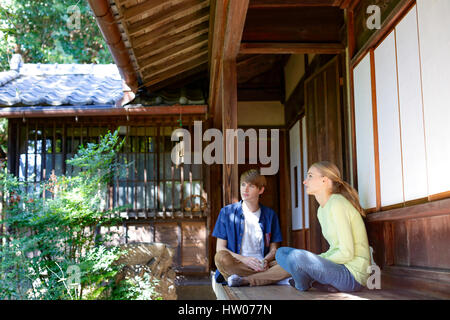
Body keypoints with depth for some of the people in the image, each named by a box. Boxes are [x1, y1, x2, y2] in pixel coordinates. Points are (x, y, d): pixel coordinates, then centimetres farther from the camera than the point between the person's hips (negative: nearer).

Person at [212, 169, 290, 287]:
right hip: (237, 264, -2)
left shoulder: (270, 215, 12)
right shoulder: (227, 212, 8)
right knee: (221, 257, -35)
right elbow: (220, 249, 3)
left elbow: (273, 249, 14)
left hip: (262, 265, 2)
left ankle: (244, 280, -30)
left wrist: (265, 261, -10)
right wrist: (244, 259, -14)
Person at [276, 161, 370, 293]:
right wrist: (315, 259, 1)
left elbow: (347, 253, -20)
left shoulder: (337, 204, -17)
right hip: (339, 266, 9)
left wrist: (316, 261, -10)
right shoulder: (321, 210, 12)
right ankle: (320, 281, -5)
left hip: (353, 274, -9)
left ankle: (302, 285, 1)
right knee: (281, 253, 11)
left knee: (297, 256, -31)